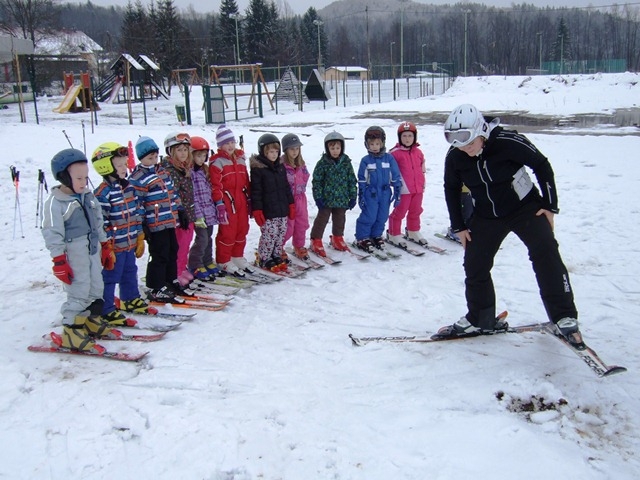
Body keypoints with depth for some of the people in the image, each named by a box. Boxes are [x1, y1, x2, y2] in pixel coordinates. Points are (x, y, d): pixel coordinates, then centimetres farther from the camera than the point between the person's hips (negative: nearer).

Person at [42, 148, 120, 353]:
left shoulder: (88, 196, 9)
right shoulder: (55, 202, -14)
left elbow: (98, 224, 17)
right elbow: (52, 234, -16)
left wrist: (106, 247, 18)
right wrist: (59, 262, -17)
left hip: (93, 251, 8)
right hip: (74, 255, -8)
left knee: (96, 289, 15)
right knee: (79, 293, -6)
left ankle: (92, 322, 31)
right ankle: (71, 332, 4)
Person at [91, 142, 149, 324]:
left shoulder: (129, 187, 8)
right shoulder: (102, 193, -18)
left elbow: (137, 213, 14)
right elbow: (101, 222, -19)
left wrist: (140, 238, 14)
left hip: (130, 244, 8)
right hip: (113, 247, -8)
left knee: (130, 273, 22)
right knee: (109, 278, 1)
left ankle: (131, 300, 39)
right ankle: (106, 311, 11)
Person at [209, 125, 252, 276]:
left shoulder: (241, 158, 14)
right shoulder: (217, 162, -8)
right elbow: (215, 185, -13)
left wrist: (249, 199, 17)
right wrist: (220, 205, -17)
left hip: (241, 201, 7)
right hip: (227, 201, -7)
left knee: (242, 230, 13)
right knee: (227, 232, -2)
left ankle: (238, 257, 28)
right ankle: (224, 262, 11)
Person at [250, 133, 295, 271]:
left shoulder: (280, 167, 11)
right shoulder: (257, 169, -10)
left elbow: (286, 187, 18)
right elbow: (256, 191, -12)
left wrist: (291, 204, 16)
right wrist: (257, 210, -15)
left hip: (282, 209, 7)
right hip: (267, 211, -7)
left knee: (281, 233, 11)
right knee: (269, 234, -6)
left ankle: (276, 256, 26)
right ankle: (264, 259, 9)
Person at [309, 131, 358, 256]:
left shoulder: (346, 162, 0)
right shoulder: (323, 163, -8)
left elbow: (352, 180, 6)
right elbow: (316, 181, -6)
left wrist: (353, 197, 4)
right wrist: (318, 197, -10)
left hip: (342, 199, 3)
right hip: (326, 199, -3)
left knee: (340, 219, 15)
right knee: (322, 219, 2)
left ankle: (337, 239, 33)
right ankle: (316, 241, 11)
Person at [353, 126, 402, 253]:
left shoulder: (389, 158, 0)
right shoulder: (365, 160, -2)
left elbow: (396, 177, 5)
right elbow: (361, 180, 1)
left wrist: (397, 194, 3)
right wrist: (361, 197, -1)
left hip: (385, 194, 2)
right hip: (370, 194, -2)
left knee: (382, 217, 8)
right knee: (368, 217, -3)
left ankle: (376, 235, 25)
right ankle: (362, 238, 9)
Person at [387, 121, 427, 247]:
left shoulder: (418, 152, 8)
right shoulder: (395, 153, -11)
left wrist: (423, 184, 19)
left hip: (418, 188, 6)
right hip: (404, 189, -6)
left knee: (415, 211, 17)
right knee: (399, 212, 1)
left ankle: (413, 232, 33)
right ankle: (394, 234, 12)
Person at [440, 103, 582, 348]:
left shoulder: (508, 142, -26)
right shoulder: (454, 157, -15)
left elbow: (541, 165, -11)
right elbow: (451, 189, 4)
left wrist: (549, 205, -10)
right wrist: (459, 227, 4)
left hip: (525, 207, -4)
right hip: (486, 216, 4)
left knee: (545, 252, -21)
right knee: (474, 264, 1)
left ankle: (564, 317, -13)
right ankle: (480, 318, 20)